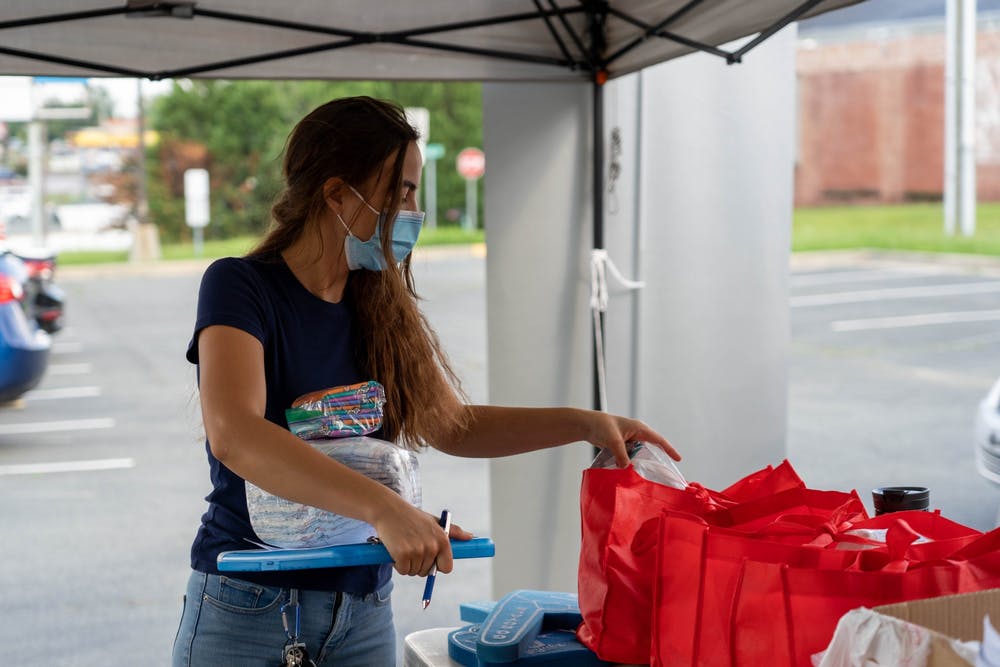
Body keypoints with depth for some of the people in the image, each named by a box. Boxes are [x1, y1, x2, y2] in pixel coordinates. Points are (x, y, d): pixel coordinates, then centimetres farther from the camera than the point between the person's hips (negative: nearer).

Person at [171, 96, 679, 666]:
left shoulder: (382, 309, 6)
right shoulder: (240, 287, -13)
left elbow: (451, 424, 17)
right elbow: (233, 434, -29)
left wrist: (583, 423, 6)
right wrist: (385, 508, -38)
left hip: (366, 611, 6)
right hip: (250, 610, -5)